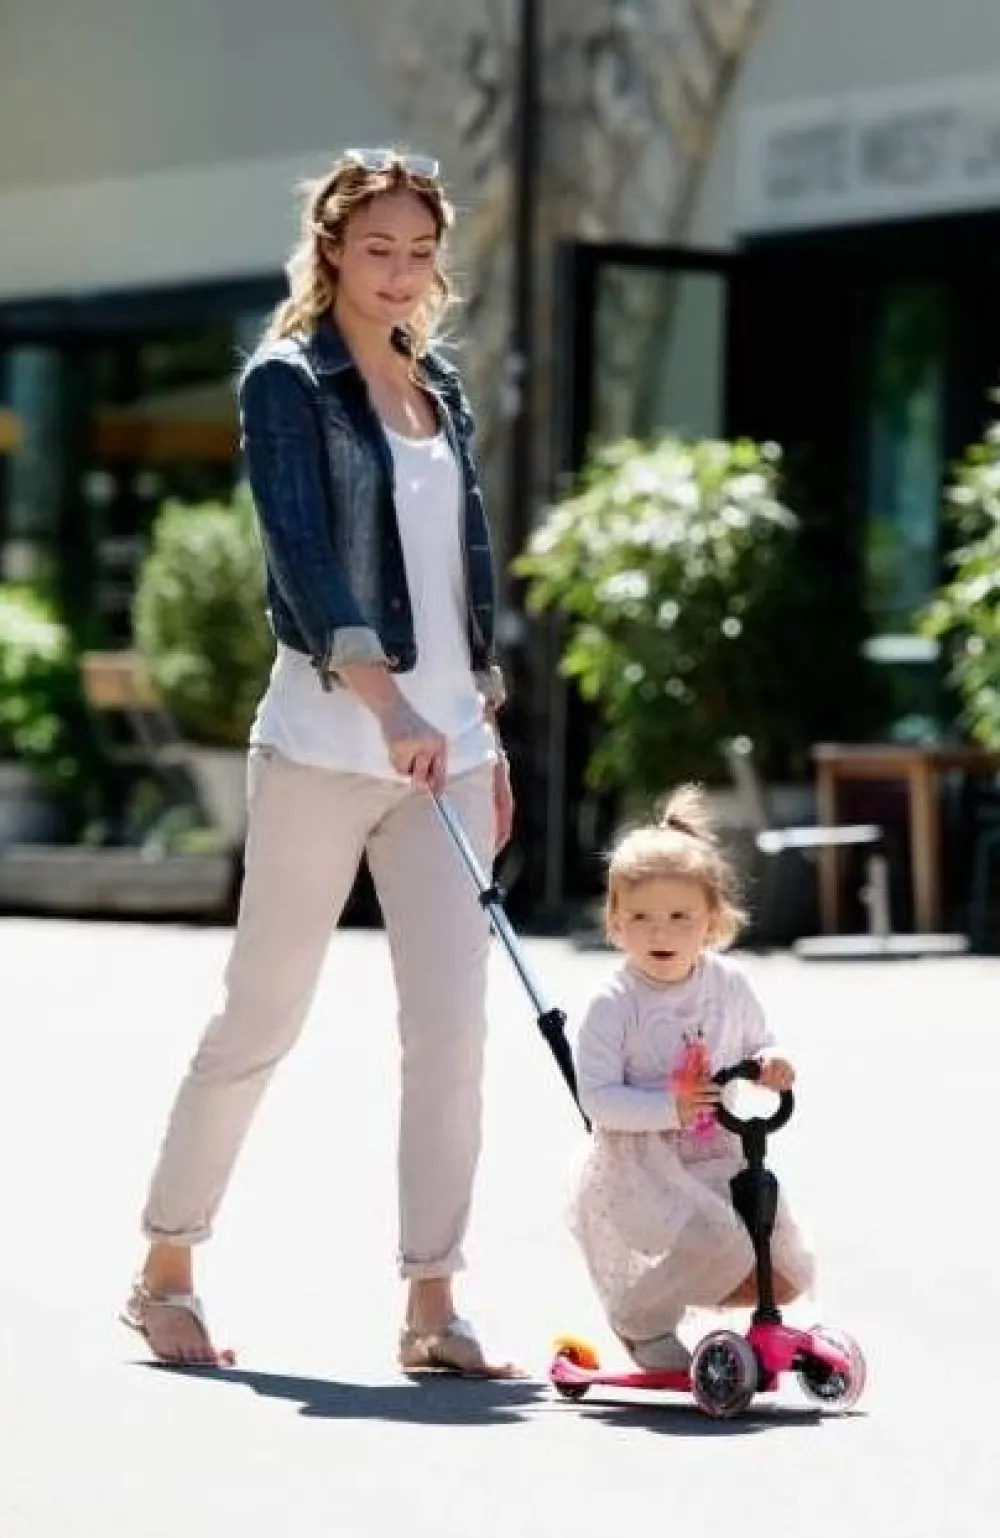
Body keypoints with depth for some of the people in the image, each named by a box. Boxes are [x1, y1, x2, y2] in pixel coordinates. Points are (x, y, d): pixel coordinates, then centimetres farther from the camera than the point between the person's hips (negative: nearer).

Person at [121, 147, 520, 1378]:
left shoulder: (441, 388, 15)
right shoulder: (286, 381, -5)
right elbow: (302, 553, -19)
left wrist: (489, 736, 16)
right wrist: (385, 704, -31)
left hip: (445, 742, 6)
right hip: (325, 743, -6)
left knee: (452, 1023, -2)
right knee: (263, 1017, 1)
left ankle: (431, 1305, 2)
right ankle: (163, 1270, 16)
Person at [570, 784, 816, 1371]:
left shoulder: (729, 984, 3)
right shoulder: (614, 1004, -12)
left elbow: (757, 1043, 18)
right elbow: (597, 1098, -15)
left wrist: (771, 1063, -6)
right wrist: (669, 1109, -27)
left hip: (720, 1157, 6)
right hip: (638, 1163, -6)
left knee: (789, 1275, 3)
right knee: (719, 1242, -30)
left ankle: (670, 1285, 27)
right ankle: (641, 1321, -1)